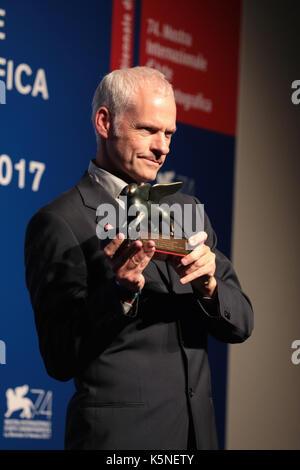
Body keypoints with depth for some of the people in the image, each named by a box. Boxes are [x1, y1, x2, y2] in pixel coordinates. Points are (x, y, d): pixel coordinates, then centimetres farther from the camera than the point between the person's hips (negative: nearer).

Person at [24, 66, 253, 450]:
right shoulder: (57, 224, -9)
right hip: (119, 434, -6)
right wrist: (121, 288, -26)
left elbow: (240, 326, 5)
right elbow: (61, 361, -13)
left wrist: (207, 285, -15)